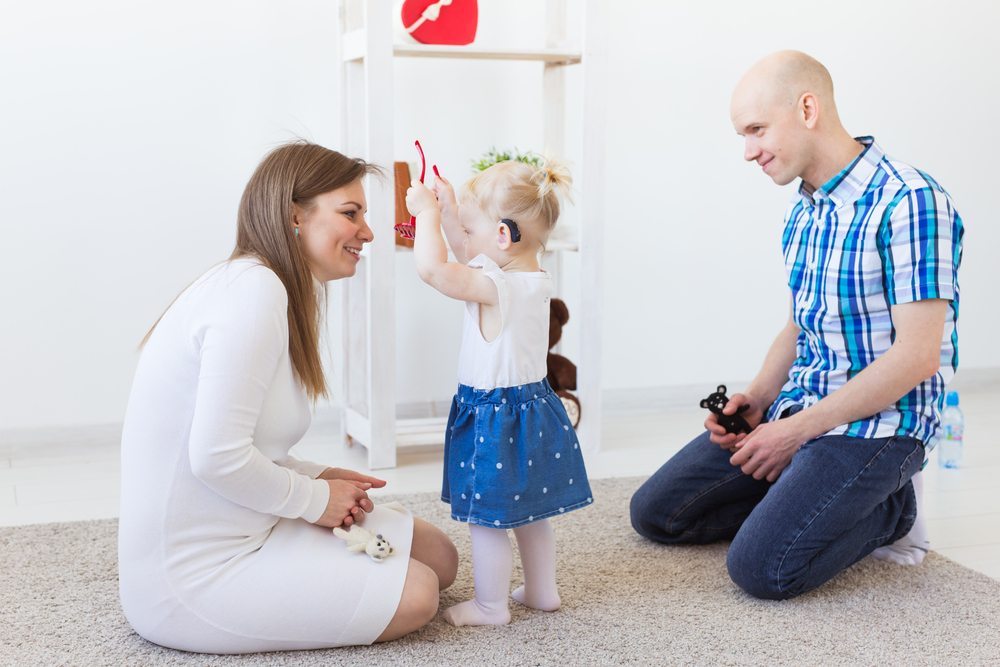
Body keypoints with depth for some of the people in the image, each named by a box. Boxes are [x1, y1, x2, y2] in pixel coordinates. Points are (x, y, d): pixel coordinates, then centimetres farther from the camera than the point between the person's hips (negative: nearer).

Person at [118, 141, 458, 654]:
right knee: (415, 594, -14)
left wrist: (319, 479, 1)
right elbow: (217, 459, -26)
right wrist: (315, 498, -10)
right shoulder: (254, 290, -21)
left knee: (439, 558, 8)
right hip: (192, 581, -10)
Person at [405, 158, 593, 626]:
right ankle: (542, 591, 34)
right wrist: (449, 210, 13)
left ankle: (491, 605, 18)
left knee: (486, 518, 5)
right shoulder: (534, 280, 3)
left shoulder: (495, 286, -25)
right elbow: (469, 258, 18)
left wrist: (427, 213, -18)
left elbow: (432, 268, -32)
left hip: (495, 421, -9)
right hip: (532, 406, 9)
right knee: (528, 511, 22)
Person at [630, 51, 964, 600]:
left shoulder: (909, 202, -18)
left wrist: (797, 430, -18)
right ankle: (838, 511, 12)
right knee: (654, 512, 3)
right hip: (794, 411, 9)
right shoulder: (800, 211, 11)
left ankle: (892, 510, 3)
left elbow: (917, 356, -22)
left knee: (761, 567, -25)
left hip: (875, 425, -8)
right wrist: (756, 399, 0)